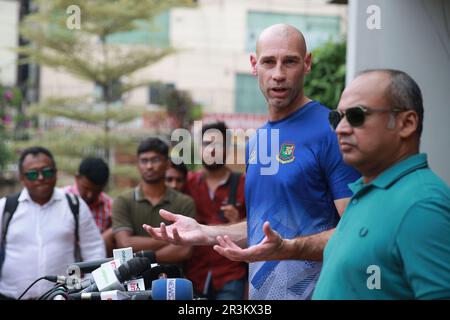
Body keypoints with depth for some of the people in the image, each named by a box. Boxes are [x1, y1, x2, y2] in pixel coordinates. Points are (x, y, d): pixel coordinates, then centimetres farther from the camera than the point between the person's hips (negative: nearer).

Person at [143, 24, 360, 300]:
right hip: (260, 291, 7)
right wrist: (204, 233, 6)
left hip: (312, 291, -7)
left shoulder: (331, 131, -15)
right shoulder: (258, 140, 9)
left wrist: (287, 249, -31)